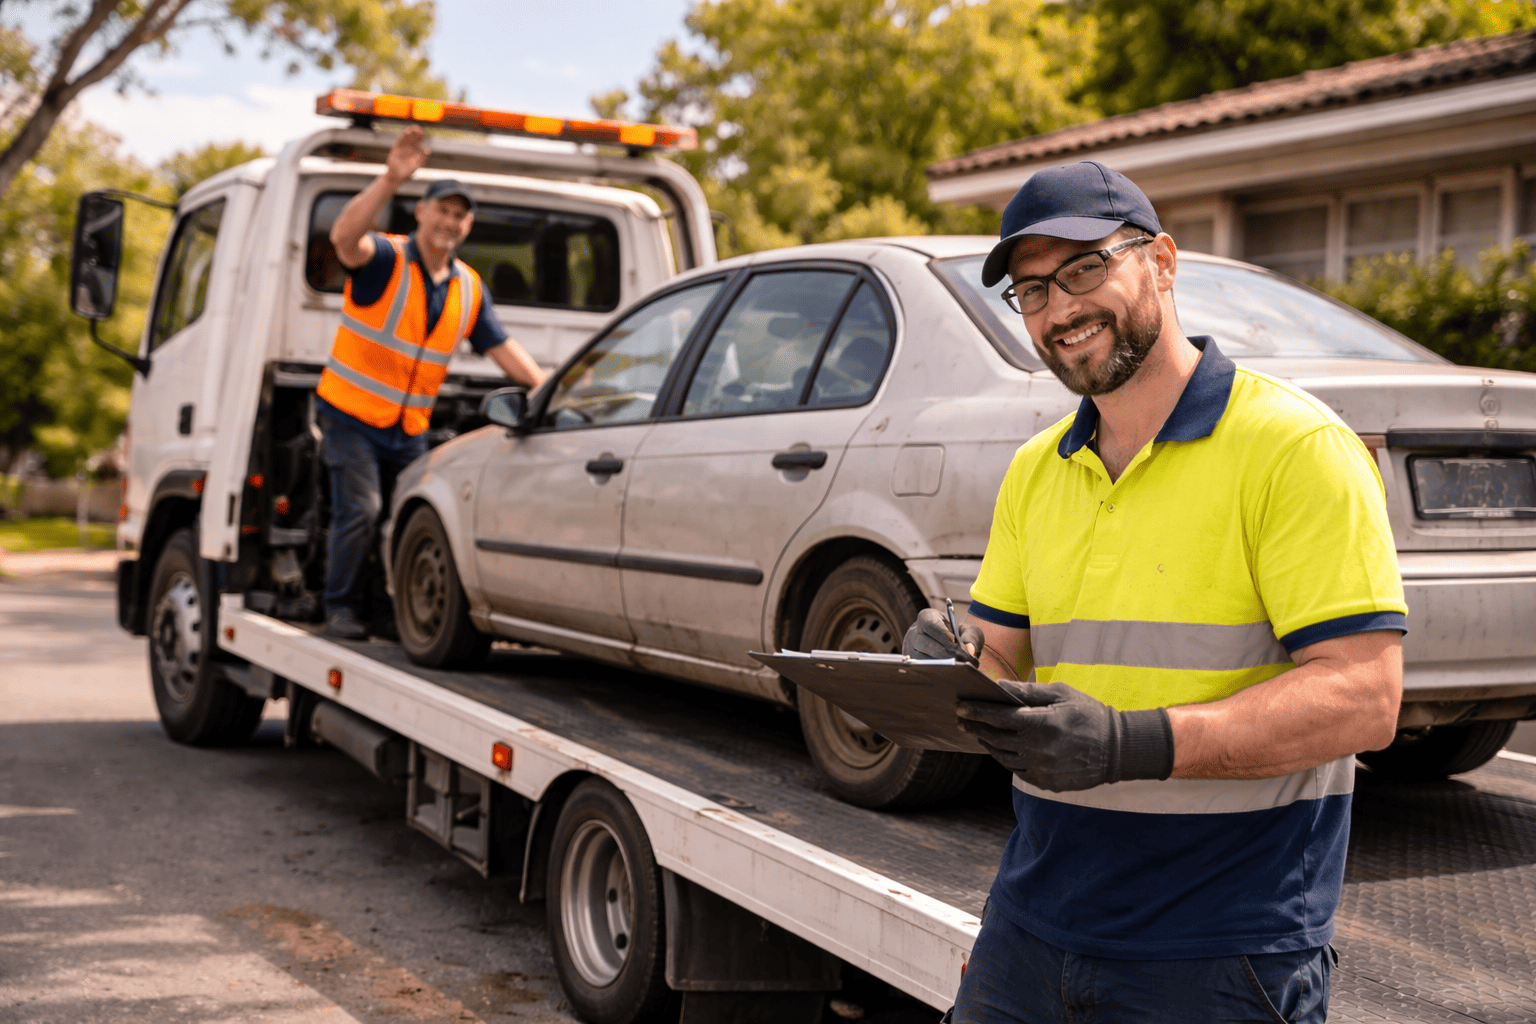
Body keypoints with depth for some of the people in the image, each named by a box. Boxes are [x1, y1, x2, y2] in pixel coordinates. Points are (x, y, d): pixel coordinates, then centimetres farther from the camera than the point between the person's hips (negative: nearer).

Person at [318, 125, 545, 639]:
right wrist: (390, 180, -45)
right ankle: (339, 606, 2)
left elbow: (504, 348, 10)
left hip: (410, 428, 5)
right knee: (361, 509, -13)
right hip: (352, 415, -5)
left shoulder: (469, 287, 6)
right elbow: (344, 238, -34)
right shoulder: (385, 258, -12)